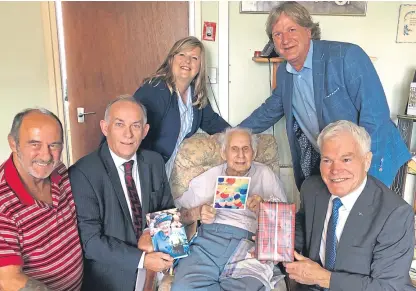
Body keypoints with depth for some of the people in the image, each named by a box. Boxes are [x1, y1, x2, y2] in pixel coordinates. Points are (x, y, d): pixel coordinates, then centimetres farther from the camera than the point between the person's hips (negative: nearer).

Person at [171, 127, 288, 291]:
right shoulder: (208, 177, 19)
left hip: (249, 243, -1)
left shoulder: (265, 175, 17)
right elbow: (178, 214, 17)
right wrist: (197, 212, -4)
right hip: (208, 240, 2)